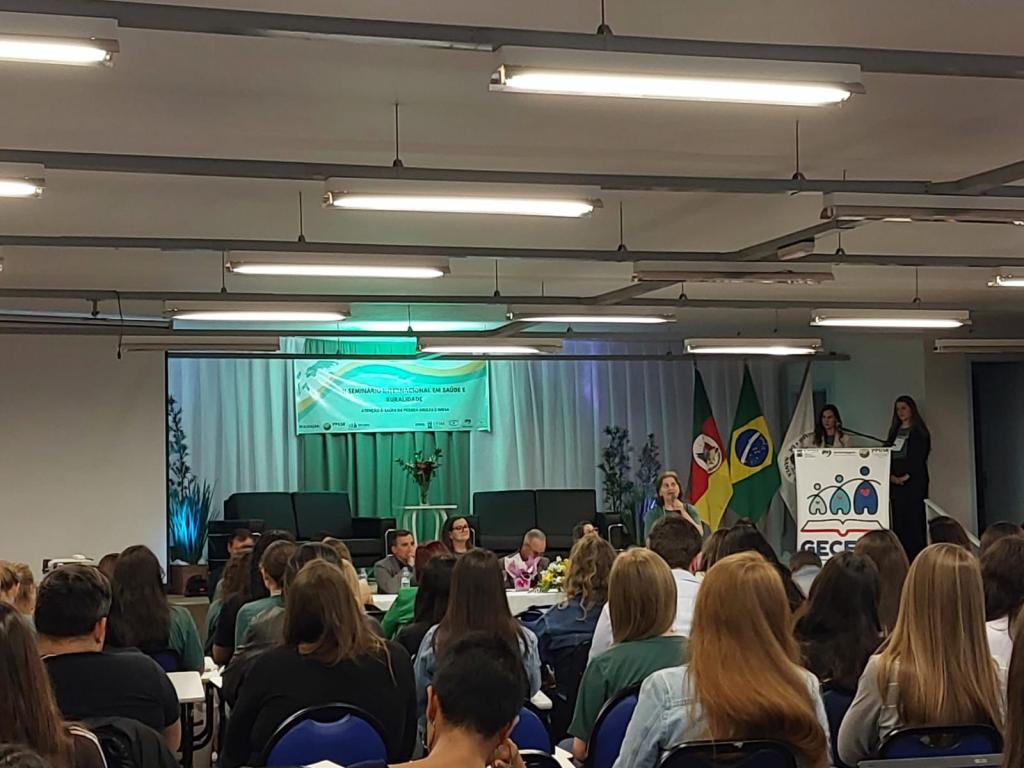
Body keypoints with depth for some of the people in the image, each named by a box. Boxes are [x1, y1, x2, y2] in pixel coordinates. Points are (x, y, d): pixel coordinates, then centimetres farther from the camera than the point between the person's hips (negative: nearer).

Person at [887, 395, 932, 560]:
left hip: (913, 483, -6)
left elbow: (919, 458, -9)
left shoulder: (919, 432, -1)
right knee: (898, 521, 3)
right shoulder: (895, 432, 17)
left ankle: (915, 558, -6)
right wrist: (891, 476, -3)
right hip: (895, 484, 6)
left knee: (914, 521, -7)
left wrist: (907, 476, -15)